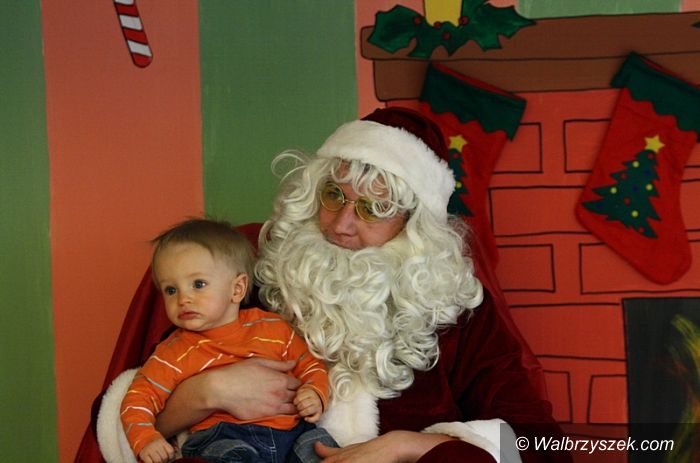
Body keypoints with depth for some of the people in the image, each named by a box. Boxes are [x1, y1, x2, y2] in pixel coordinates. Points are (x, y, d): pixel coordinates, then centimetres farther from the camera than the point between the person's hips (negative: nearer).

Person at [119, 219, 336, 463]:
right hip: (224, 435, -3)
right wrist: (145, 440, -9)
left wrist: (315, 395, 3)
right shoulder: (175, 353, 11)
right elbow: (138, 398, 10)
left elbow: (309, 365, 25)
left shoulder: (273, 327, 17)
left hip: (291, 428, 3)